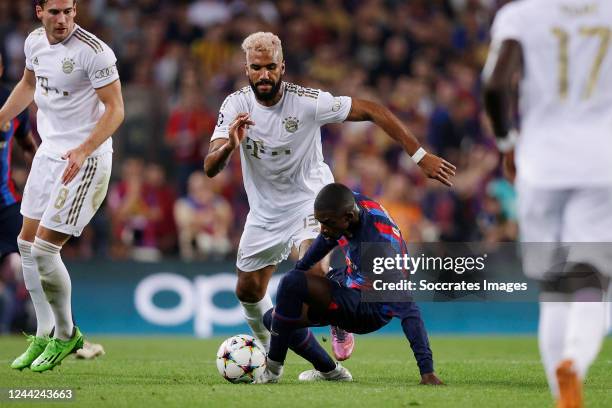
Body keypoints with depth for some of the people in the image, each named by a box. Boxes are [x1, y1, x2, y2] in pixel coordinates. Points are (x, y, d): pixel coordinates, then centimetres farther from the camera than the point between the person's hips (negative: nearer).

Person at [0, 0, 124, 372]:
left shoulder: (94, 52, -20)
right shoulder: (35, 42, 3)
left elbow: (115, 109, -18)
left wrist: (83, 151, -29)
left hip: (84, 160, -8)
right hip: (48, 152, 8)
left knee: (44, 249, -10)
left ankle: (66, 335, 10)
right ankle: (44, 334, 23)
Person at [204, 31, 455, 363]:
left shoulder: (307, 101, -24)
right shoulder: (235, 105, -16)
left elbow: (373, 111, -20)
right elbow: (210, 168, -21)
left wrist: (420, 156, -23)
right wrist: (229, 146, -44)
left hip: (310, 201, -4)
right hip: (265, 210, 4)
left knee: (315, 270, -29)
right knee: (247, 291, 10)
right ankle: (269, 351, 41)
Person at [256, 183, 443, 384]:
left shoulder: (380, 247, -36)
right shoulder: (350, 202, -14)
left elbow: (407, 309, -37)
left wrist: (427, 370, -39)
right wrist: (300, 267, 20)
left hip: (370, 308, -9)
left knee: (292, 283, -28)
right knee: (274, 318, 8)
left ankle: (273, 368, -13)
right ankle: (330, 371, 24)